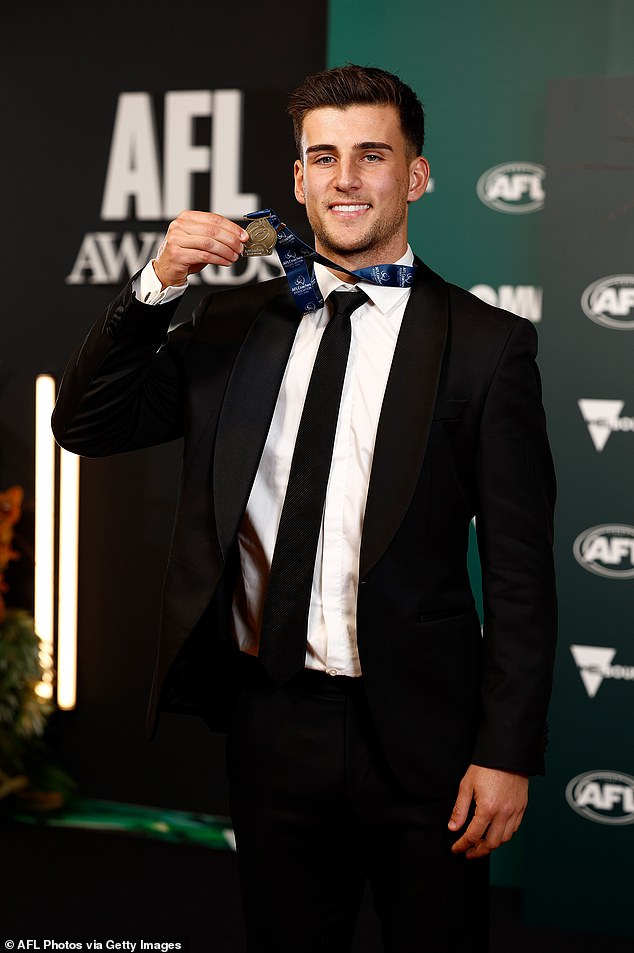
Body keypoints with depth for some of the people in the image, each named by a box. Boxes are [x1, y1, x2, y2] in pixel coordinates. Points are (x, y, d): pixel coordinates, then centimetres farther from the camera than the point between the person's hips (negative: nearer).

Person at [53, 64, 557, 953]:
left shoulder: (487, 345, -4)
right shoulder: (236, 324, 8)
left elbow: (521, 572, -6)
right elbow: (84, 426, 3)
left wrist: (508, 752, -10)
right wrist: (157, 285, -10)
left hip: (416, 739, -3)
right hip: (267, 722, 3)